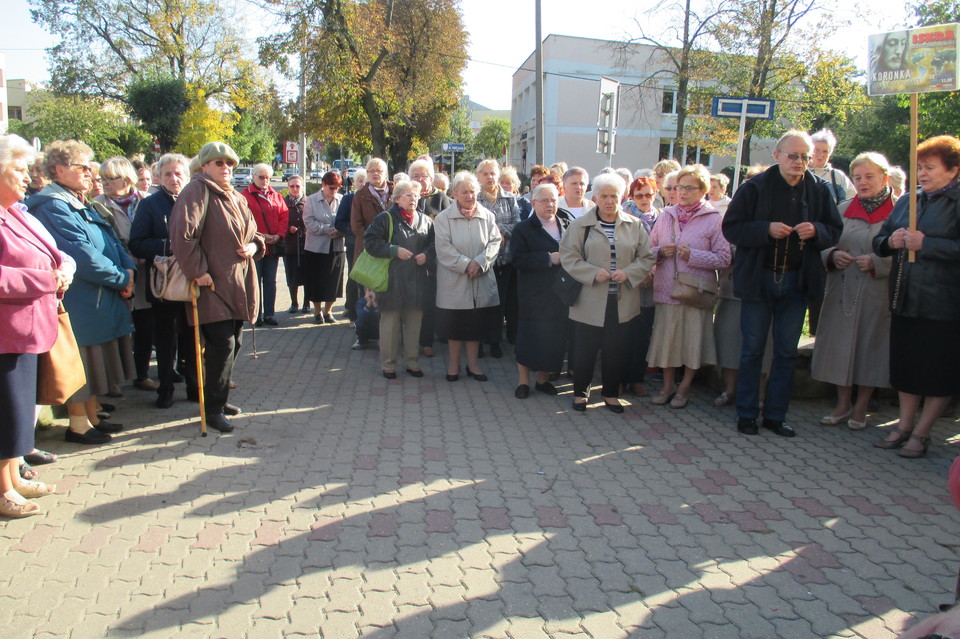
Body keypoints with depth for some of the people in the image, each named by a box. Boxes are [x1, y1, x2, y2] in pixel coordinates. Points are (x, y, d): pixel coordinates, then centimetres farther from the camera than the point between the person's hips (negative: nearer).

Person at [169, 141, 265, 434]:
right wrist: (197, 271, -21)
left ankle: (219, 398, 28)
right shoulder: (197, 191, -9)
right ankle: (213, 409, 3)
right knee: (222, 345, -10)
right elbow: (183, 234, -21)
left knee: (232, 345, 13)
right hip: (213, 286, -8)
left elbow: (253, 234, 26)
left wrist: (254, 245, 3)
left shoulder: (237, 198, 18)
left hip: (239, 285, 8)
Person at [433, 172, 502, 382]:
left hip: (481, 280, 3)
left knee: (476, 323, 11)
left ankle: (472, 363, 26)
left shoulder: (487, 216, 4)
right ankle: (453, 362, 24)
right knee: (454, 324, 7)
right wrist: (466, 264, -18)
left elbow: (495, 242, -2)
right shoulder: (443, 218, -4)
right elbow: (443, 248, -12)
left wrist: (480, 262, -17)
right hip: (454, 281, -2)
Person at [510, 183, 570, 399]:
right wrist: (549, 258, -17)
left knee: (554, 338, 7)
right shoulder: (523, 229, -1)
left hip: (559, 292, 4)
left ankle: (543, 379, 23)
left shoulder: (567, 225, 11)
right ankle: (523, 381, 16)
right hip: (533, 294, -4)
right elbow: (518, 260, -13)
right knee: (528, 337, 1)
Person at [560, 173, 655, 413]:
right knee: (584, 349, 5)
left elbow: (647, 258, 7)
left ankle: (611, 393, 27)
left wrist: (628, 273, -11)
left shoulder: (634, 226, 6)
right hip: (590, 301, -2)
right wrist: (594, 273, -16)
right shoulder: (581, 225, -1)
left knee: (616, 350, 10)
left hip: (622, 301, 2)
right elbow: (568, 257, -5)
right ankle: (580, 391, 23)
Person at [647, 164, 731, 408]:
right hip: (667, 289, 3)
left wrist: (692, 255, -17)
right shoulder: (666, 216, 9)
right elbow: (650, 249, 14)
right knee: (666, 338, 9)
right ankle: (668, 385, 27)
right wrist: (661, 252, -7)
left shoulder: (714, 219, -4)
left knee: (693, 339, 5)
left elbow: (724, 259, -9)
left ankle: (684, 388, 24)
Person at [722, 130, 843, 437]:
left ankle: (775, 415, 20)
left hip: (796, 280, 3)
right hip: (758, 278, -3)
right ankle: (746, 414, 17)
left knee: (787, 351, 8)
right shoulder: (755, 187, -6)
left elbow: (834, 231, 8)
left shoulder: (819, 190, 2)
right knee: (752, 348, 5)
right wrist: (767, 229, -21)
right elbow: (731, 228, -8)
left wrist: (816, 230, -14)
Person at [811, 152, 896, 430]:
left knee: (870, 346, 4)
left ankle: (860, 407, 19)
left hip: (877, 293, -3)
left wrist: (876, 262, -18)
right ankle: (843, 404, 22)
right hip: (842, 290, 3)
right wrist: (832, 255, -8)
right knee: (840, 345, 6)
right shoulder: (843, 209, 10)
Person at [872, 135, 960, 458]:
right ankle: (904, 426, 25)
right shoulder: (907, 201, 12)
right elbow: (879, 241, 17)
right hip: (905, 300, 7)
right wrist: (890, 241, -4)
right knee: (905, 365, 13)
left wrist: (925, 244, -19)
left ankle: (921, 432, 16)